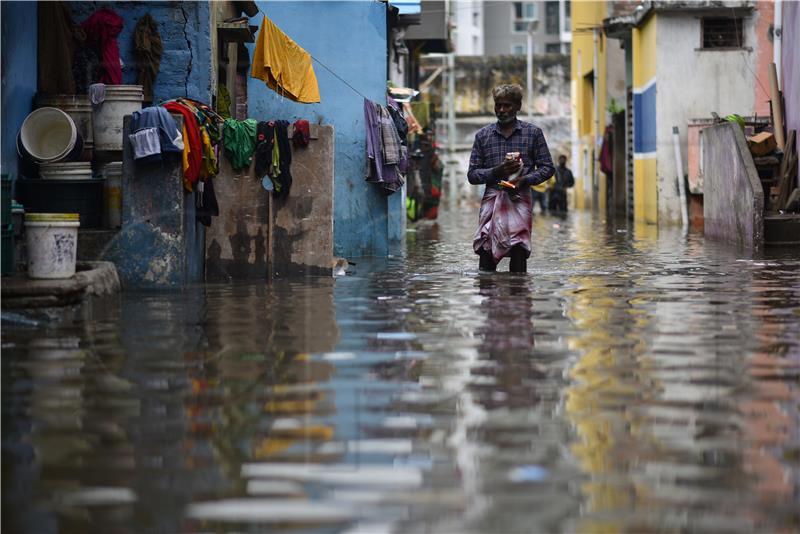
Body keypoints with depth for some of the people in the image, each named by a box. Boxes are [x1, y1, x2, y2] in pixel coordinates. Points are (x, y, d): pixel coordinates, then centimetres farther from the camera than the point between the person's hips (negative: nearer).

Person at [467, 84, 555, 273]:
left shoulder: (533, 133, 8)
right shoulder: (483, 135, 12)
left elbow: (547, 167, 9)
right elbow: (472, 174, 11)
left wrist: (524, 180, -9)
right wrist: (496, 171, -8)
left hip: (519, 199, -1)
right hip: (491, 199, 1)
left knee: (519, 252, -8)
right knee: (486, 259, -6)